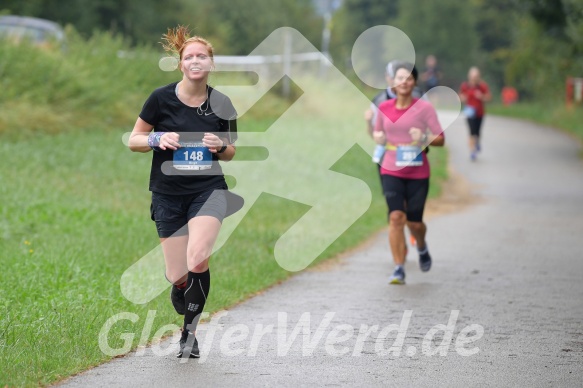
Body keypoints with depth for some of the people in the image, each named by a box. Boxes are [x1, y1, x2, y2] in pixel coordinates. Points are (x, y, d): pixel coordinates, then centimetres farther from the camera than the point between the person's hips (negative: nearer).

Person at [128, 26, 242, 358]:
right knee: (179, 277, -3)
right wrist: (157, 139, -17)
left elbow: (230, 153, 12)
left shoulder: (221, 104, -1)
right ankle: (180, 292, 36)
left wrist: (221, 146, -11)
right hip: (168, 195, 0)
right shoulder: (161, 98, -6)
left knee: (197, 262, -24)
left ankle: (190, 331, -3)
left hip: (208, 190, 0)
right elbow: (134, 141, 3)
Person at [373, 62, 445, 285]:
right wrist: (376, 137, -5)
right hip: (391, 172, 1)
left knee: (414, 222, 5)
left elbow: (441, 139, -4)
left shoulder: (424, 107, -7)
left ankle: (422, 248, 41)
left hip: (418, 173, -1)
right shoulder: (384, 108, 2)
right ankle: (399, 269, -10)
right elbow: (377, 134, 18)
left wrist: (424, 138, -24)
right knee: (396, 216, -15)